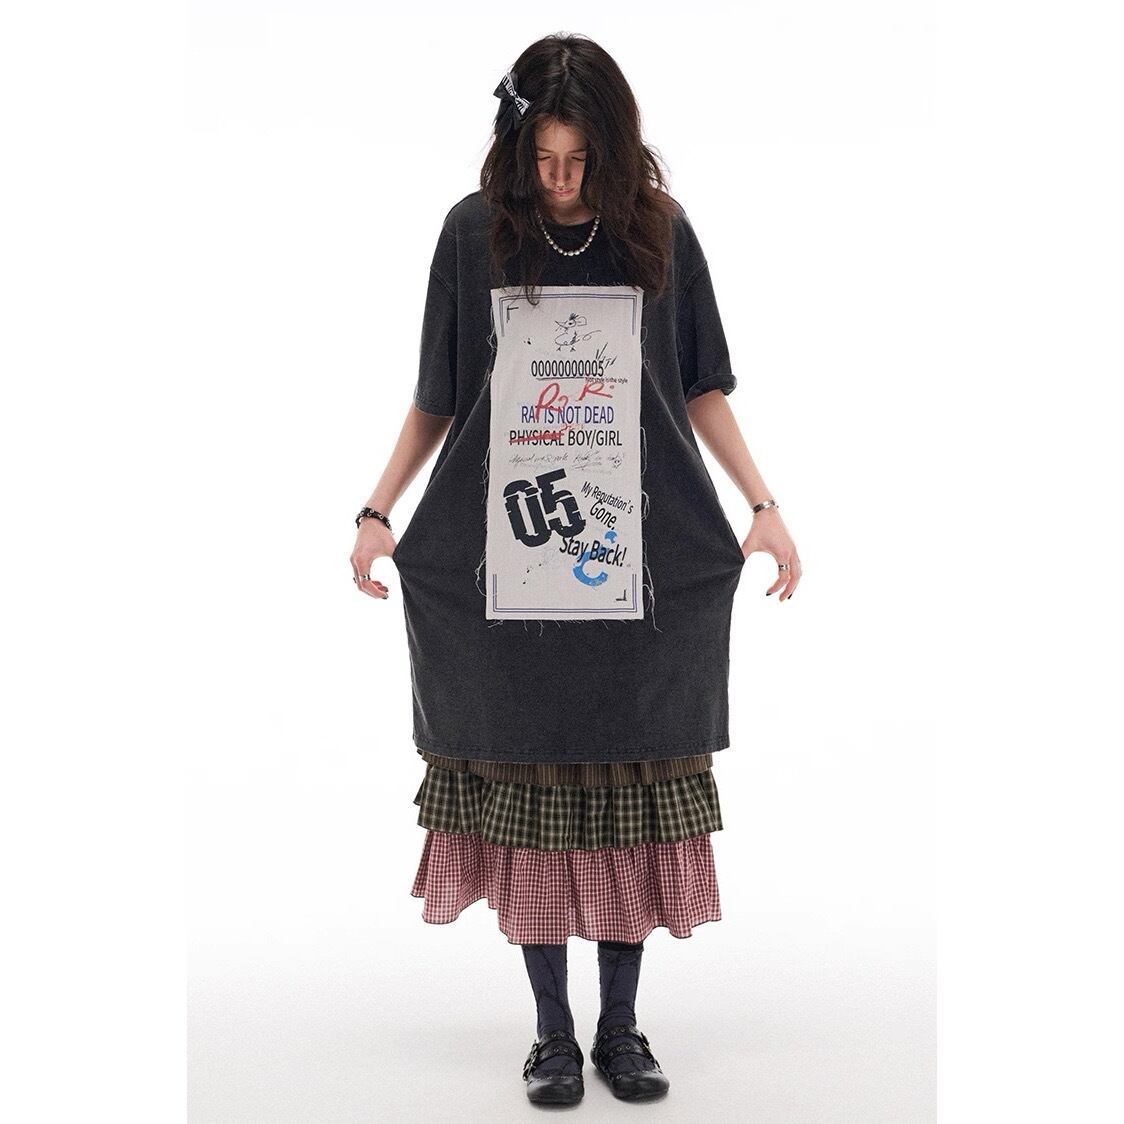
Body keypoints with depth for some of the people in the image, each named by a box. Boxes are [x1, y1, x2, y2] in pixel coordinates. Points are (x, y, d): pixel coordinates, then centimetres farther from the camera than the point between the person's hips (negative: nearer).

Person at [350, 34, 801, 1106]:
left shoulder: (659, 232, 2)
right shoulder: (476, 231, 0)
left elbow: (701, 390, 9)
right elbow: (437, 397, 7)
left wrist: (764, 505, 1)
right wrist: (378, 511, -1)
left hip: (640, 568, 1)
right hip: (508, 567, 0)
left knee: (634, 801, 5)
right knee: (529, 802, 4)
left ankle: (621, 1027, 20)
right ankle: (552, 1030, 19)